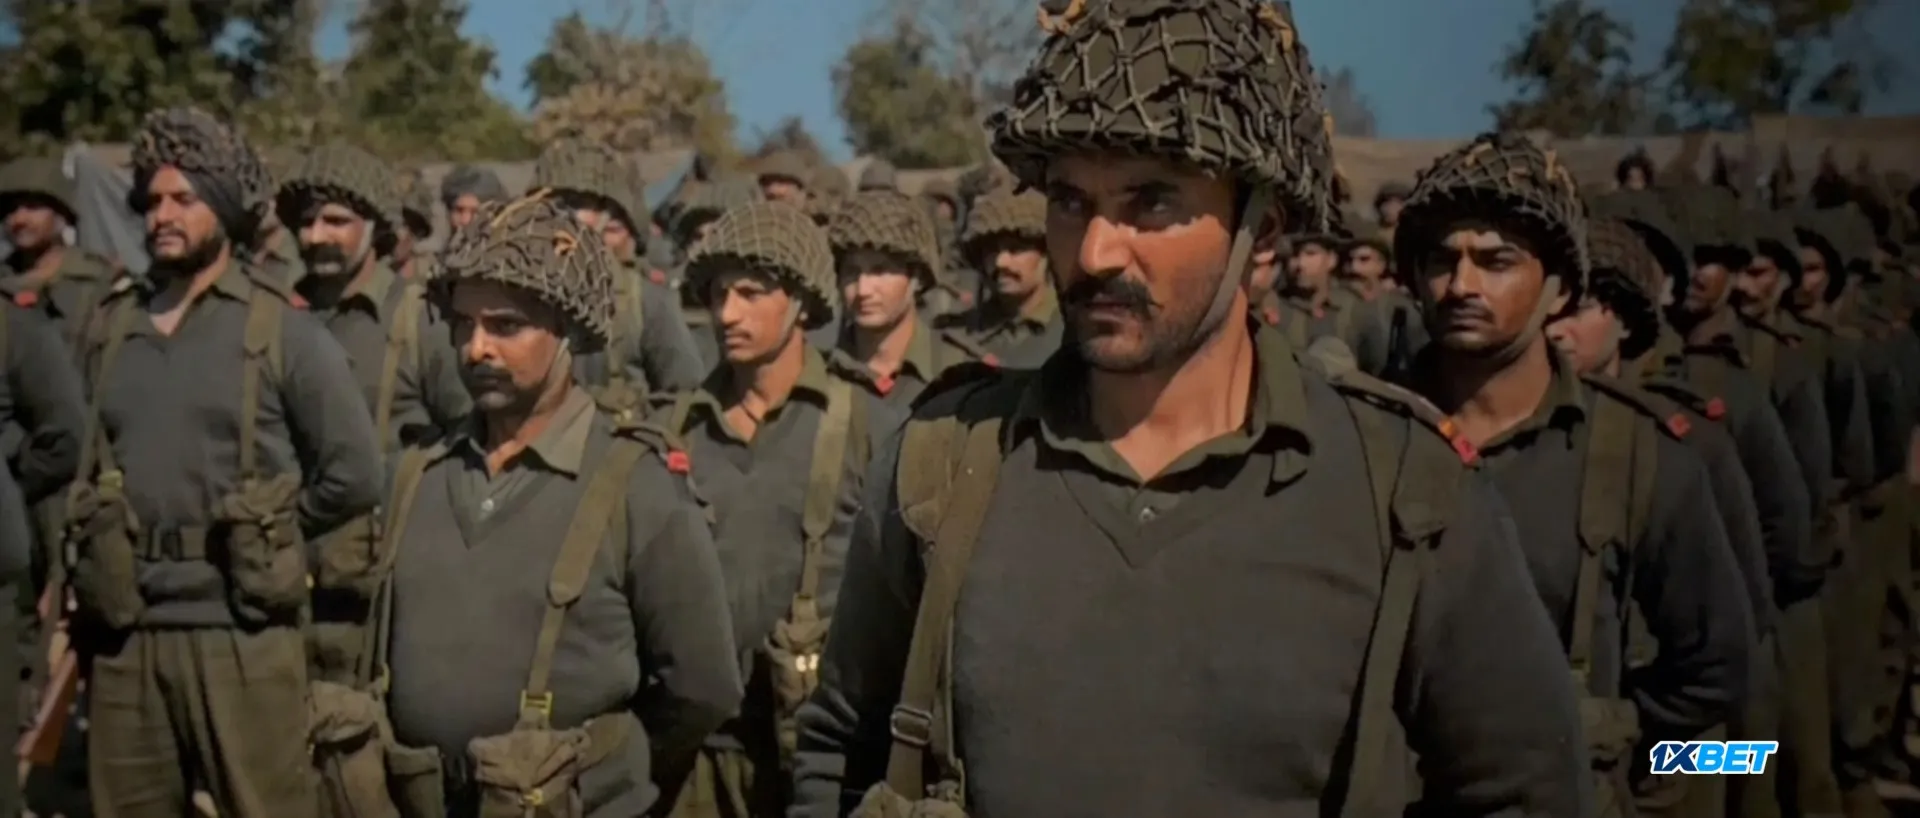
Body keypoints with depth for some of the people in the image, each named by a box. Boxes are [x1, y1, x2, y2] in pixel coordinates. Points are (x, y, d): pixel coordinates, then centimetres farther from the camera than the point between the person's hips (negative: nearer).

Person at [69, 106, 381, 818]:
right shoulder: (110, 326, 9)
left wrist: (262, 534, 1)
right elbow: (81, 459, 20)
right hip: (121, 631, 4)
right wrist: (93, 550, 10)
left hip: (240, 628, -4)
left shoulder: (281, 329, -4)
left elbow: (354, 475, -5)